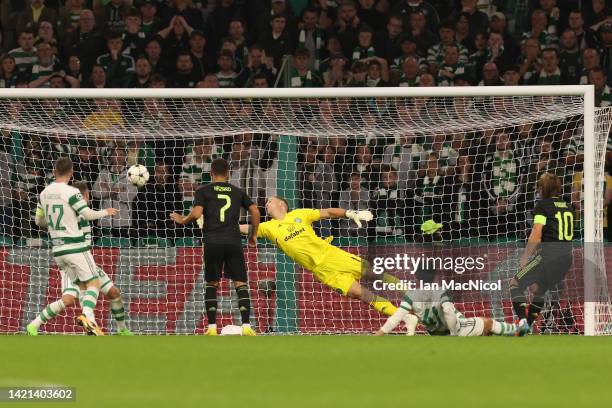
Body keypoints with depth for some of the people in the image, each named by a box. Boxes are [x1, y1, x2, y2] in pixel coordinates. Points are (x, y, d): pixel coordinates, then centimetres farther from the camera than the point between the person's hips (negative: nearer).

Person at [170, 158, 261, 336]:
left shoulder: (203, 191, 6)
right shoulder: (238, 192, 14)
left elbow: (196, 213, -7)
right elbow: (255, 211, 8)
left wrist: (182, 220, 13)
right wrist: (253, 235, 19)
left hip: (212, 243, -1)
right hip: (233, 242, 1)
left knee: (212, 284, 11)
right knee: (241, 283, 0)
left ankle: (212, 327, 5)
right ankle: (246, 326, -14)